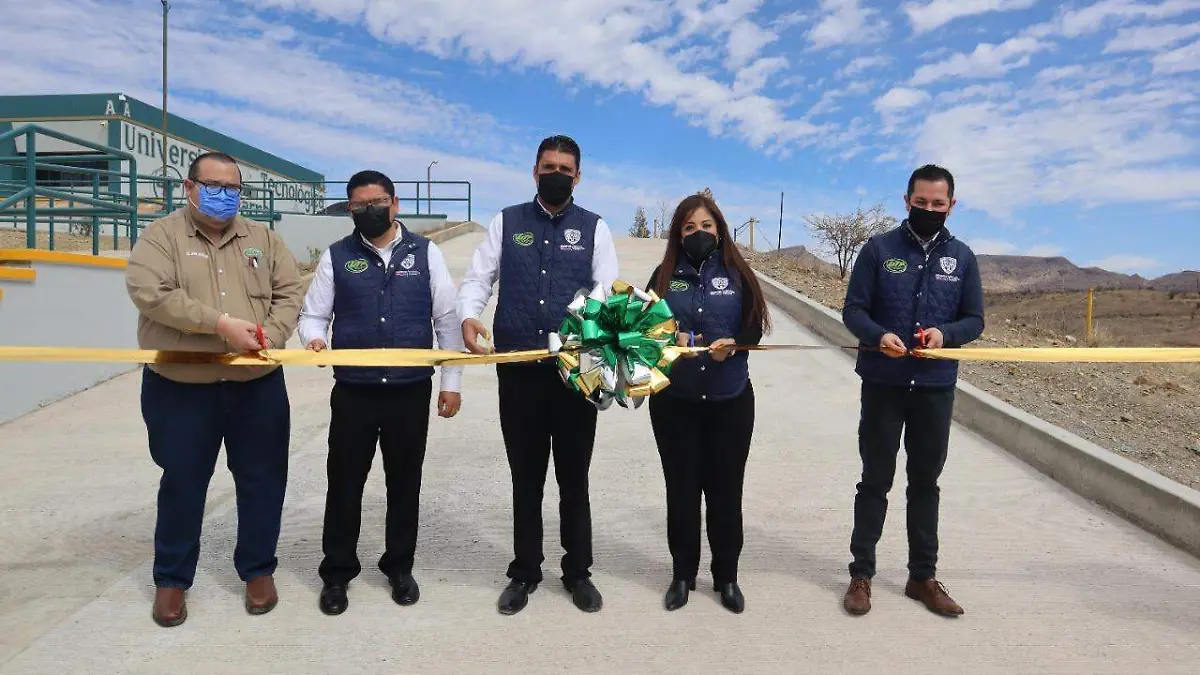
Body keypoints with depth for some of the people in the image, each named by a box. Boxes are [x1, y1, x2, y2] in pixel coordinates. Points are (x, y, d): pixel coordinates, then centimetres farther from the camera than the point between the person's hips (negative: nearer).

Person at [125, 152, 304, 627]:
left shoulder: (262, 239, 9)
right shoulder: (162, 236, -2)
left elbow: (289, 292, 4)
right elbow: (150, 293, -17)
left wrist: (269, 337, -13)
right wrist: (221, 324, -22)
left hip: (257, 385, 3)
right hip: (181, 387, -2)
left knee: (262, 479, 9)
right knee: (182, 483, 10)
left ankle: (258, 569, 26)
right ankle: (172, 577, 27)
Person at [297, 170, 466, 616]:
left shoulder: (425, 253, 3)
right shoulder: (336, 257, 4)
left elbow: (447, 318, 3)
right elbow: (312, 314, 8)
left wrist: (451, 382, 1)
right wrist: (313, 338, -17)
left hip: (411, 390, 0)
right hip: (353, 391, 0)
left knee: (405, 482, 11)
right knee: (344, 482, 7)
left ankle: (400, 567, 29)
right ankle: (337, 572, 26)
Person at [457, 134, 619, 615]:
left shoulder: (594, 228, 6)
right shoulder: (507, 222, 8)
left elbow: (608, 292, -2)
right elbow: (478, 278, 3)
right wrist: (469, 317, -18)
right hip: (518, 370, 1)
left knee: (574, 477, 11)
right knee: (526, 477, 12)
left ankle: (577, 571, 28)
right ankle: (525, 572, 29)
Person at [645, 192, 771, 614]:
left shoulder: (737, 275, 3)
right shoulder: (665, 275, 4)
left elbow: (754, 328, -1)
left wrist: (732, 345, -21)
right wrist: (671, 338, -16)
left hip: (731, 401, 0)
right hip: (674, 401, 1)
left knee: (725, 490, 8)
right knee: (681, 489, 9)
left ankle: (727, 577, 24)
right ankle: (682, 575, 25)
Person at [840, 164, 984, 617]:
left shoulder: (962, 257, 6)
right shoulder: (879, 248, -2)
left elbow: (974, 320, 6)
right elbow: (853, 310, -4)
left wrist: (946, 333, -16)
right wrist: (879, 335, -24)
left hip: (936, 387, 2)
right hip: (883, 384, -2)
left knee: (926, 482, 12)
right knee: (876, 480, 6)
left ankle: (923, 576, 25)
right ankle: (861, 574, 17)